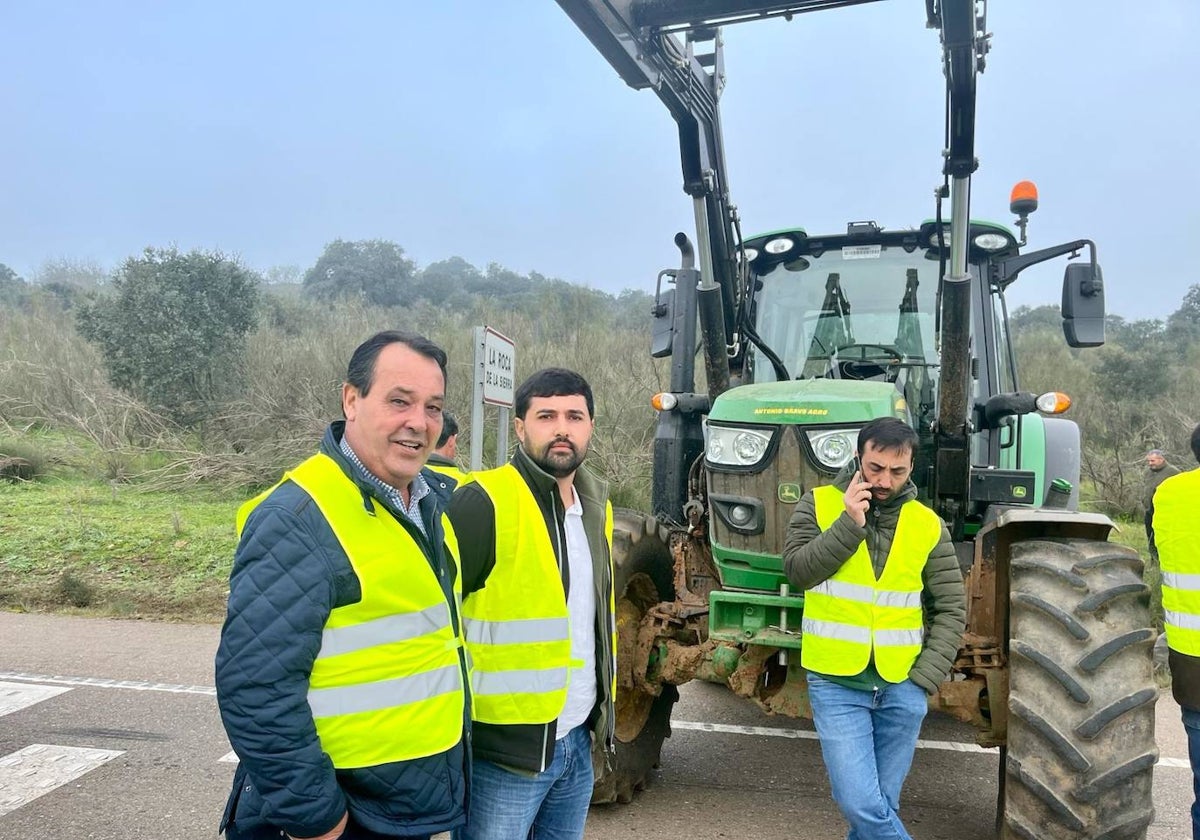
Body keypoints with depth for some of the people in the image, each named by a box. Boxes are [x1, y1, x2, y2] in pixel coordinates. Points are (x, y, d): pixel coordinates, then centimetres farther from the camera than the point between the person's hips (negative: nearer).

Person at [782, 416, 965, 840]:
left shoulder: (927, 524, 2)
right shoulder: (819, 503, -2)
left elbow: (952, 608, 4)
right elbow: (797, 570, -12)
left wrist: (924, 680, -4)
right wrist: (848, 524, -19)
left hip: (901, 687, 2)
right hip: (836, 683, -2)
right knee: (862, 805, -10)